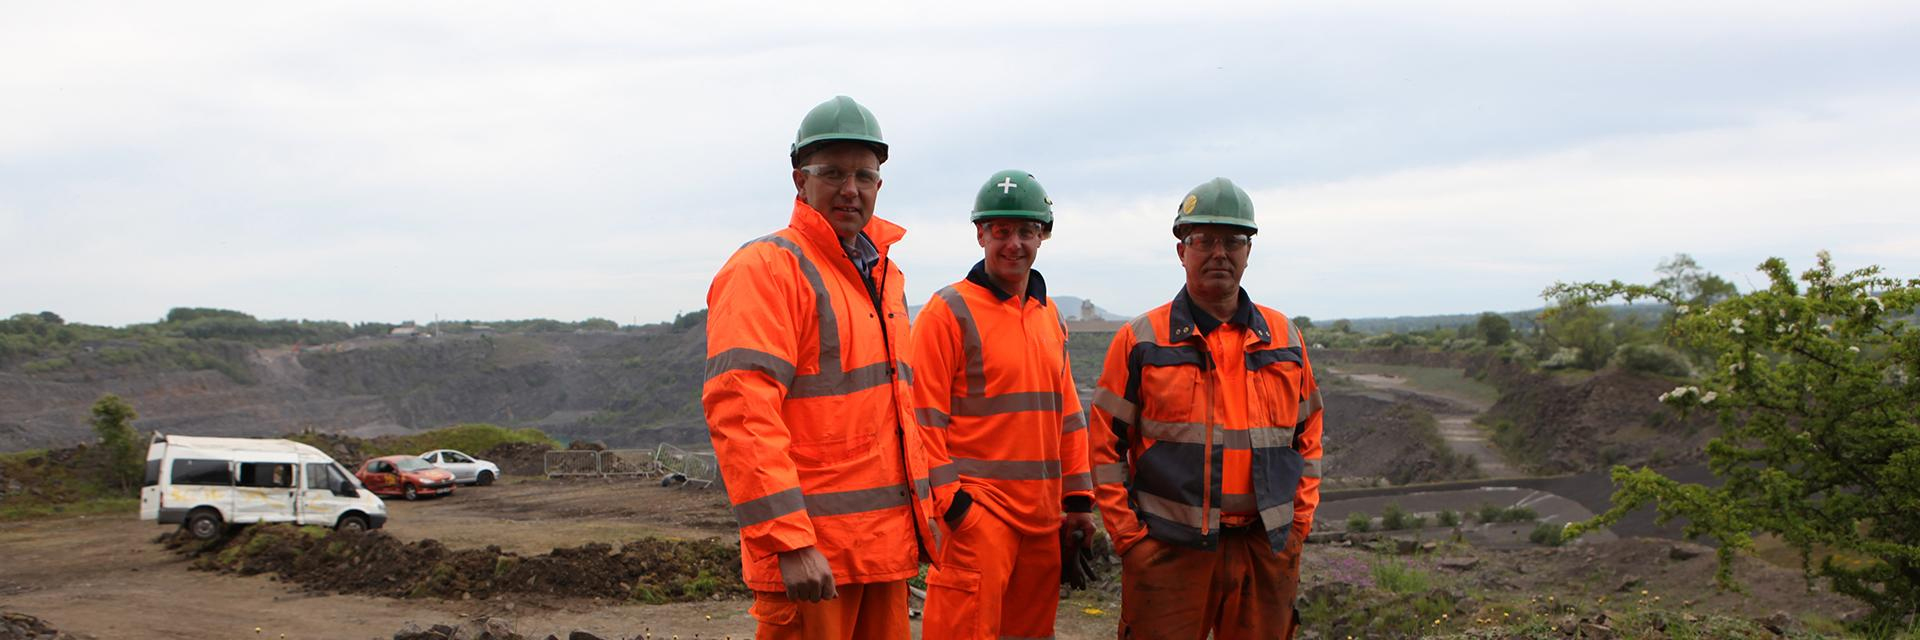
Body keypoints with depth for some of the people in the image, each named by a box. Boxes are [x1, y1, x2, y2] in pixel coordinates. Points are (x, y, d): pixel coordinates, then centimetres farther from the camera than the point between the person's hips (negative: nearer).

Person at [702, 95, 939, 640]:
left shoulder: (884, 276, 17)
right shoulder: (765, 268, -10)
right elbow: (741, 412, -20)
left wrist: (921, 509, 20)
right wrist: (790, 540, -25)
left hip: (887, 544, 8)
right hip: (809, 554, -8)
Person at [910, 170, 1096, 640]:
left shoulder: (1050, 317, 15)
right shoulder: (948, 312, -6)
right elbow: (925, 416, -10)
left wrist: (1077, 498, 14)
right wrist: (948, 500, -16)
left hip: (1042, 513, 7)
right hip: (976, 510, -7)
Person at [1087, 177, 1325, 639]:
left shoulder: (1285, 338, 11)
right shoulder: (1140, 341, 0)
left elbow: (1308, 433, 17)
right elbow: (1107, 443, 0)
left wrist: (1299, 522, 8)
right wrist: (1128, 534, -6)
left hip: (1268, 549, 3)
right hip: (1169, 549, -3)